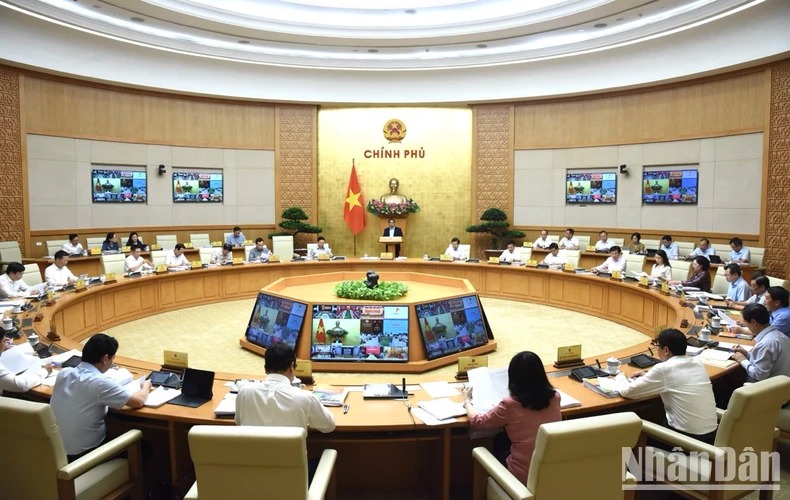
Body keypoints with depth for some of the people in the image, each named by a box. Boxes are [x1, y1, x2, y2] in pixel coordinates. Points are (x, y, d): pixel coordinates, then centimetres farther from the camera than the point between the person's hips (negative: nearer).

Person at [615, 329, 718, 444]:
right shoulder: (698, 363, 5)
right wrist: (648, 376, 22)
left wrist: (620, 377, 11)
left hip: (688, 437, -6)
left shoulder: (663, 369, -15)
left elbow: (627, 391, -9)